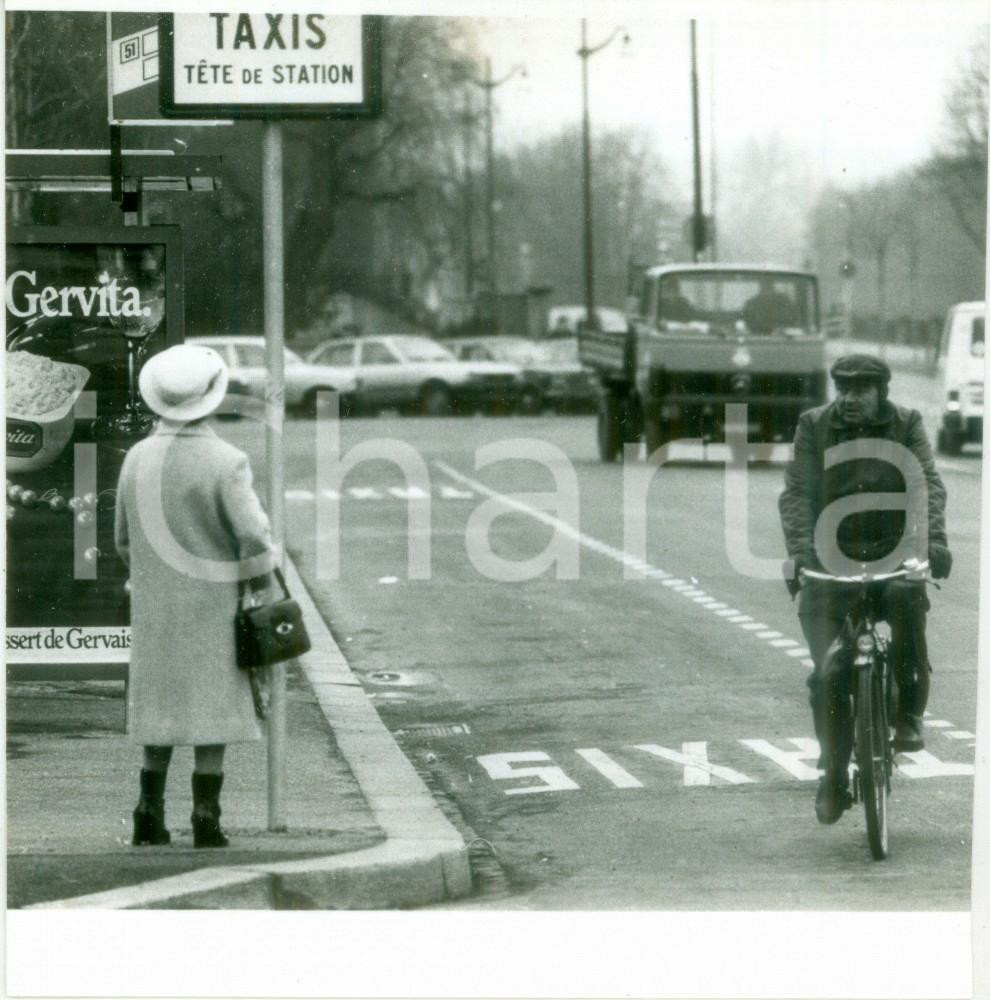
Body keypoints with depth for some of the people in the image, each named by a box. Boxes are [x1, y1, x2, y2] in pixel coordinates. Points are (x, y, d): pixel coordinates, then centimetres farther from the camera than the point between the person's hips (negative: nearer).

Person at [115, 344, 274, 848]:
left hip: (154, 610, 5)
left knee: (161, 707, 14)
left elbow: (126, 539, 10)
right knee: (212, 711, 1)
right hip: (214, 606, -4)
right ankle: (206, 823, -2)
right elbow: (254, 540, -17)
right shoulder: (225, 462, -15)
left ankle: (150, 817, 11)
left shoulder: (137, 458, 1)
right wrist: (259, 598, -4)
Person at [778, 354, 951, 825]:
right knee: (830, 672, -12)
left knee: (906, 596, -36)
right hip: (831, 562, 0)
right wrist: (801, 548, -24)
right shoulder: (814, 426, 3)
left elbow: (928, 484, -8)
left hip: (890, 556, 0)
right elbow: (797, 492, -6)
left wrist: (932, 539, -27)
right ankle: (834, 777, 3)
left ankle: (908, 713, -21)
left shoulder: (906, 425, 4)